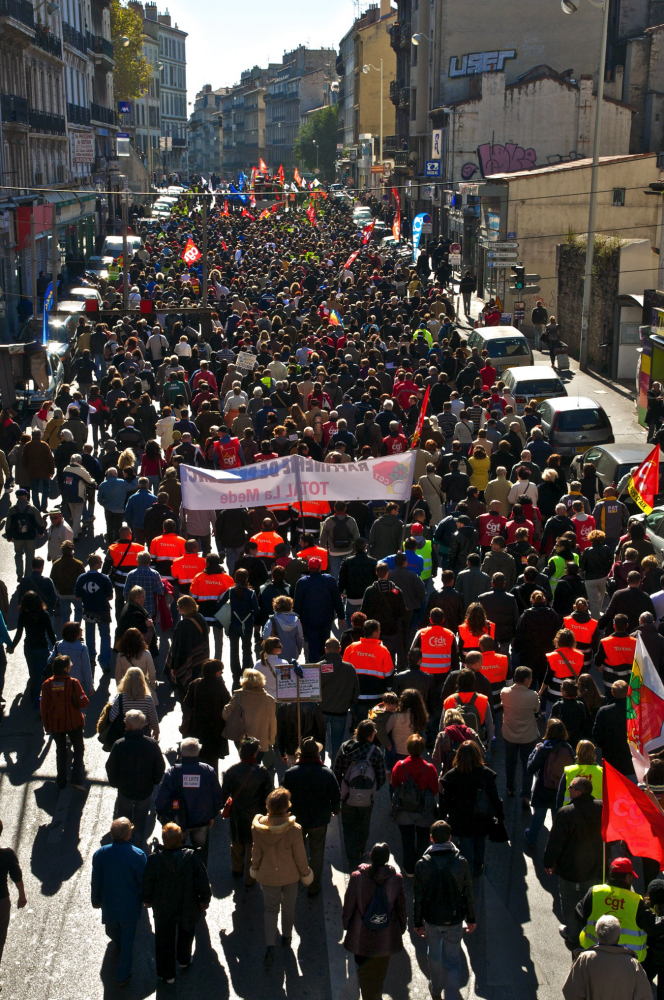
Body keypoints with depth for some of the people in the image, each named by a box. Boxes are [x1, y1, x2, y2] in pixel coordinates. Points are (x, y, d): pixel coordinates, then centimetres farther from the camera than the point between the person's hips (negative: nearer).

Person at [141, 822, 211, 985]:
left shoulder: (154, 860, -27)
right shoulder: (191, 857, -26)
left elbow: (147, 884, -12)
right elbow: (203, 881, -16)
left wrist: (147, 900, 8)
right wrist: (205, 899, 2)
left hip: (163, 910, -1)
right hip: (188, 908, 1)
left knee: (164, 939, 21)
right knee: (185, 933, 30)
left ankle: (167, 974, 33)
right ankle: (184, 960, 53)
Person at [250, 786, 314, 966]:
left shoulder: (258, 827, -22)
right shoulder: (294, 829, -29)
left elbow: (257, 851, -6)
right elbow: (300, 855, -16)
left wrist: (255, 867, 13)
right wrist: (305, 873, 2)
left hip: (268, 875, 1)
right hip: (290, 875, -1)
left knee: (271, 909, 16)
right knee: (288, 907, 23)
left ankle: (270, 946, 2)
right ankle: (286, 937, 43)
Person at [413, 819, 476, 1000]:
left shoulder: (423, 864, -15)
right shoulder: (461, 862, -14)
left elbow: (418, 897, -8)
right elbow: (468, 894, -5)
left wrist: (417, 922, 4)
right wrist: (471, 919, 8)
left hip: (432, 920, 1)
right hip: (454, 920, -1)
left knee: (434, 956, 23)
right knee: (453, 961, 12)